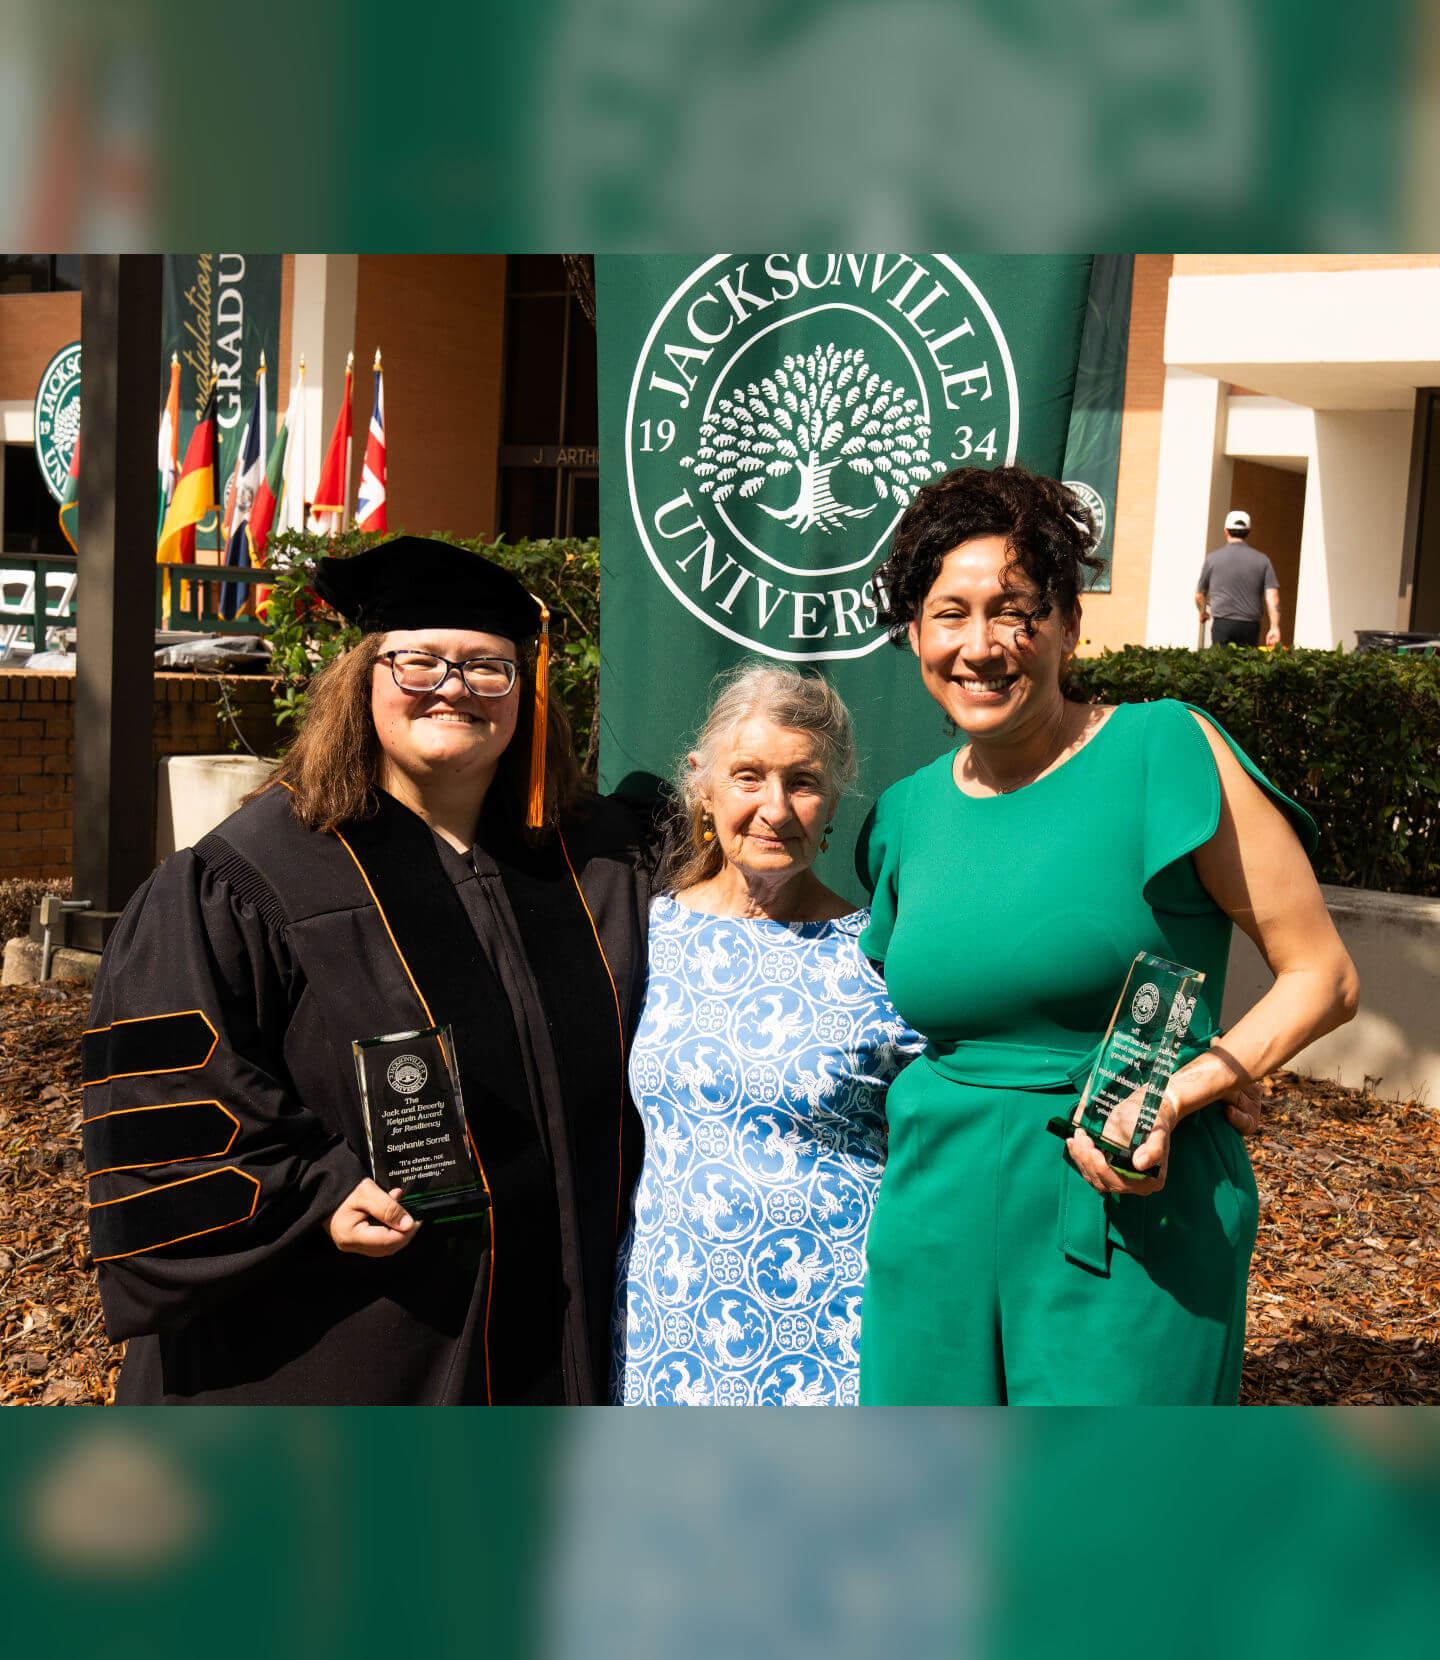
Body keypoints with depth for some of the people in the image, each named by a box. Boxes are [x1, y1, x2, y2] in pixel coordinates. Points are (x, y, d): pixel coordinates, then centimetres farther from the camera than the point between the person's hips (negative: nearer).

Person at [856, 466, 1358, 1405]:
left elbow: (1323, 978, -5)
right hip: (933, 1232, 5)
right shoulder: (907, 814, 8)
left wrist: (1173, 1096, -19)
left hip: (1136, 1226, -4)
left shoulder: (1166, 752, -7)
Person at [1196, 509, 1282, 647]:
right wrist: (1274, 627, -6)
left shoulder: (1213, 558, 2)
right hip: (1250, 625, 1)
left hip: (1223, 623, -1)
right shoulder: (1262, 560, 4)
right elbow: (1272, 597, -4)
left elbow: (1199, 595, 12)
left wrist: (1203, 613, 32)